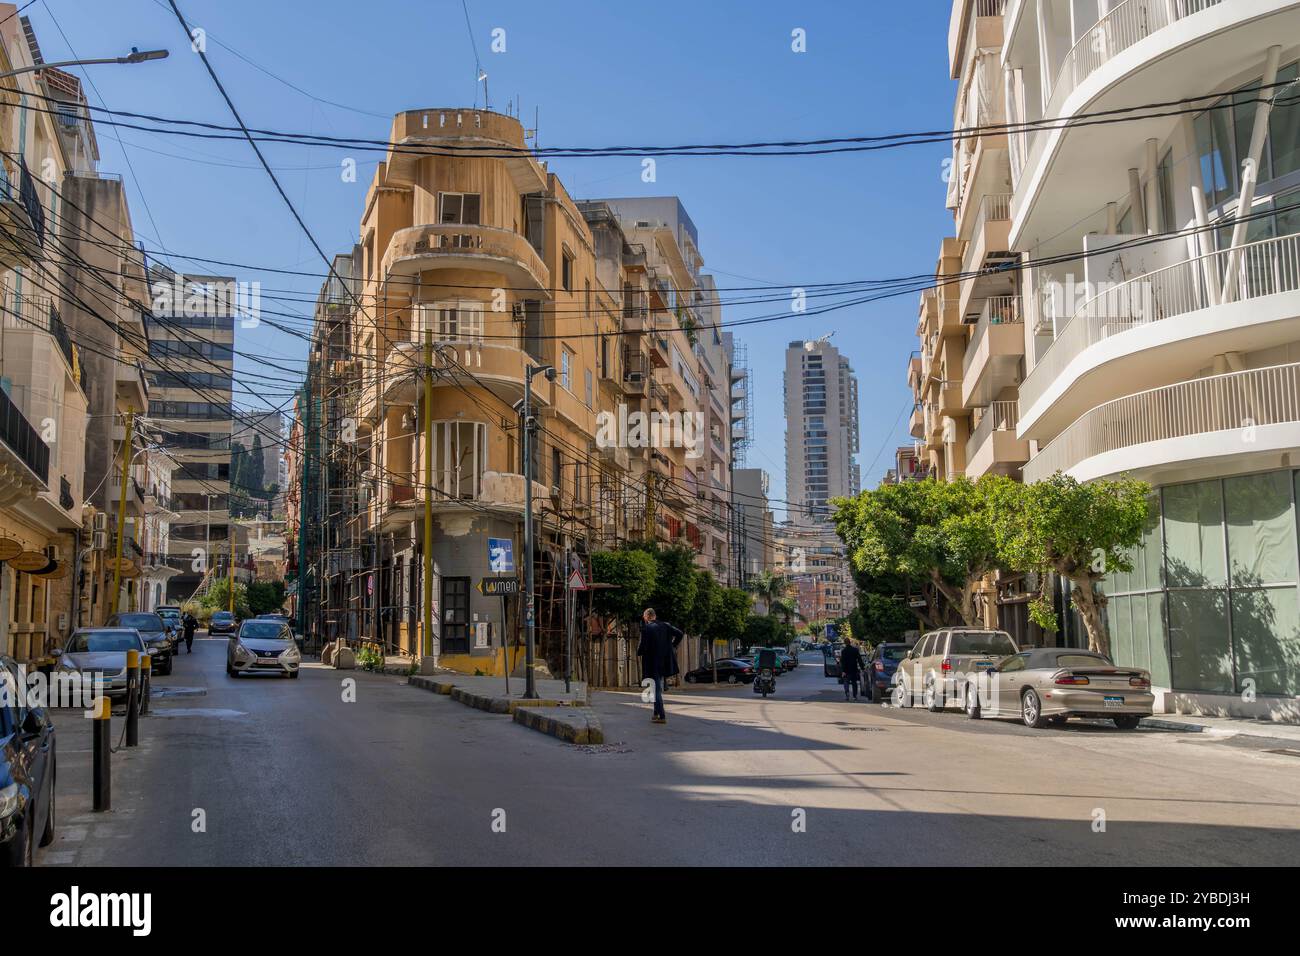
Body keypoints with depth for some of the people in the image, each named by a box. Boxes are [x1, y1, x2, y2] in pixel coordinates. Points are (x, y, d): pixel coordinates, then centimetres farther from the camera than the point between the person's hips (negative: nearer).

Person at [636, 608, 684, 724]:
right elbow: (680, 634, 3)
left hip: (653, 663, -6)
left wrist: (638, 652, 5)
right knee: (658, 687, 20)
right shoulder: (665, 625, 4)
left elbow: (643, 646, -17)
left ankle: (662, 716, -2)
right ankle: (656, 713, 25)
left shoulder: (646, 628, -13)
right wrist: (673, 646, 13)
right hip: (665, 662, 6)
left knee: (657, 689, 0)